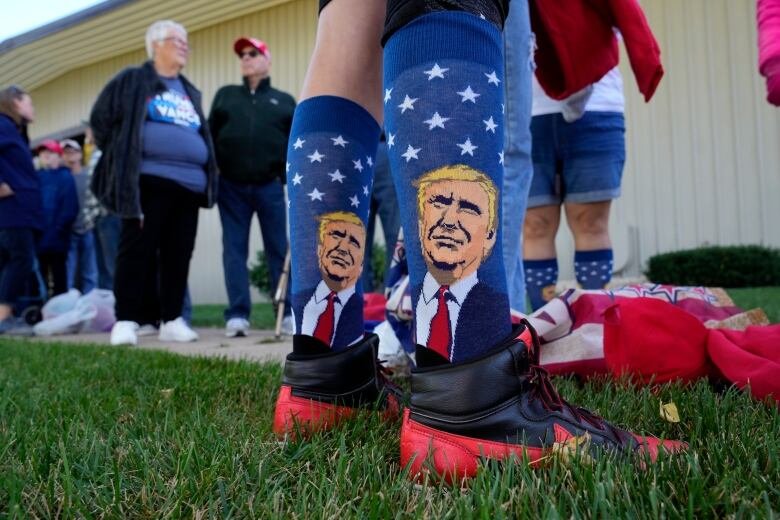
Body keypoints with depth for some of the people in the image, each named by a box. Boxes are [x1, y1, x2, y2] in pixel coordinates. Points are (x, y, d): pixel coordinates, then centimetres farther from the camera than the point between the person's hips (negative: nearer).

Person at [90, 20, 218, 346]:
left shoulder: (190, 93, 23)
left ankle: (172, 320, 12)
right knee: (137, 250, -6)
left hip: (188, 184, 6)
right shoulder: (132, 80, 6)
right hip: (148, 181, -6)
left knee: (178, 254, 5)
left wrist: (206, 172, 14)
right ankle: (126, 321, -2)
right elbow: (100, 119, 5)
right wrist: (122, 160, 4)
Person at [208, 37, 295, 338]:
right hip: (231, 186, 2)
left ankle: (289, 313, 3)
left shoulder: (284, 101, 15)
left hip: (270, 186, -1)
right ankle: (237, 315, -1)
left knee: (280, 250, -1)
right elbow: (209, 135, 13)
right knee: (234, 249, -2)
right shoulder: (225, 95, 19)